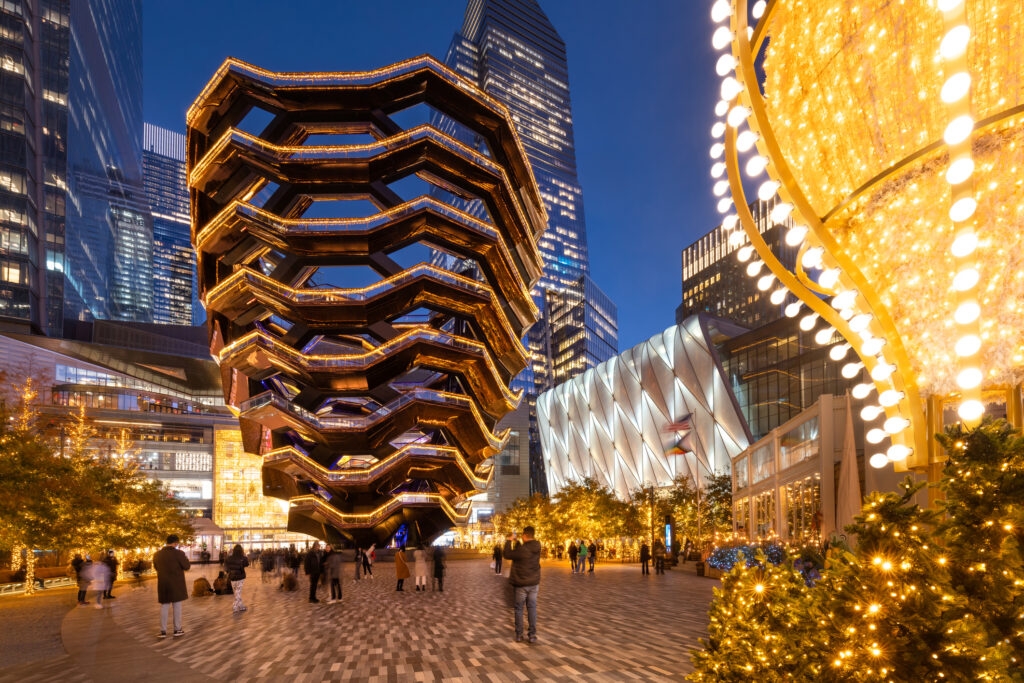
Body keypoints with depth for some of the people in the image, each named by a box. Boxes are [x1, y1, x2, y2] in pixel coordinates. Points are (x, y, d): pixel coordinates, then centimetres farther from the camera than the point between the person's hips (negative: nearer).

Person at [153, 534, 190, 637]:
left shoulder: (157, 554, 1)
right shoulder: (178, 553, -14)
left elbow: (156, 567, 15)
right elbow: (187, 567, -9)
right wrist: (186, 559, 9)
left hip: (163, 584, 4)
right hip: (176, 584, -4)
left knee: (164, 606, 10)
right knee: (177, 606, 6)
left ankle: (163, 631, 9)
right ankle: (177, 629, 11)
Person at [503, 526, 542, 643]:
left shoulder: (523, 549, -23)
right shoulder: (537, 548, -2)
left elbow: (507, 554, -11)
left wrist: (509, 541, 0)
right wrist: (516, 542, 23)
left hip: (521, 584, -5)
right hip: (534, 583, 5)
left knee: (519, 608, 8)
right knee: (532, 608, 9)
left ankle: (519, 635, 12)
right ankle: (532, 635, 7)